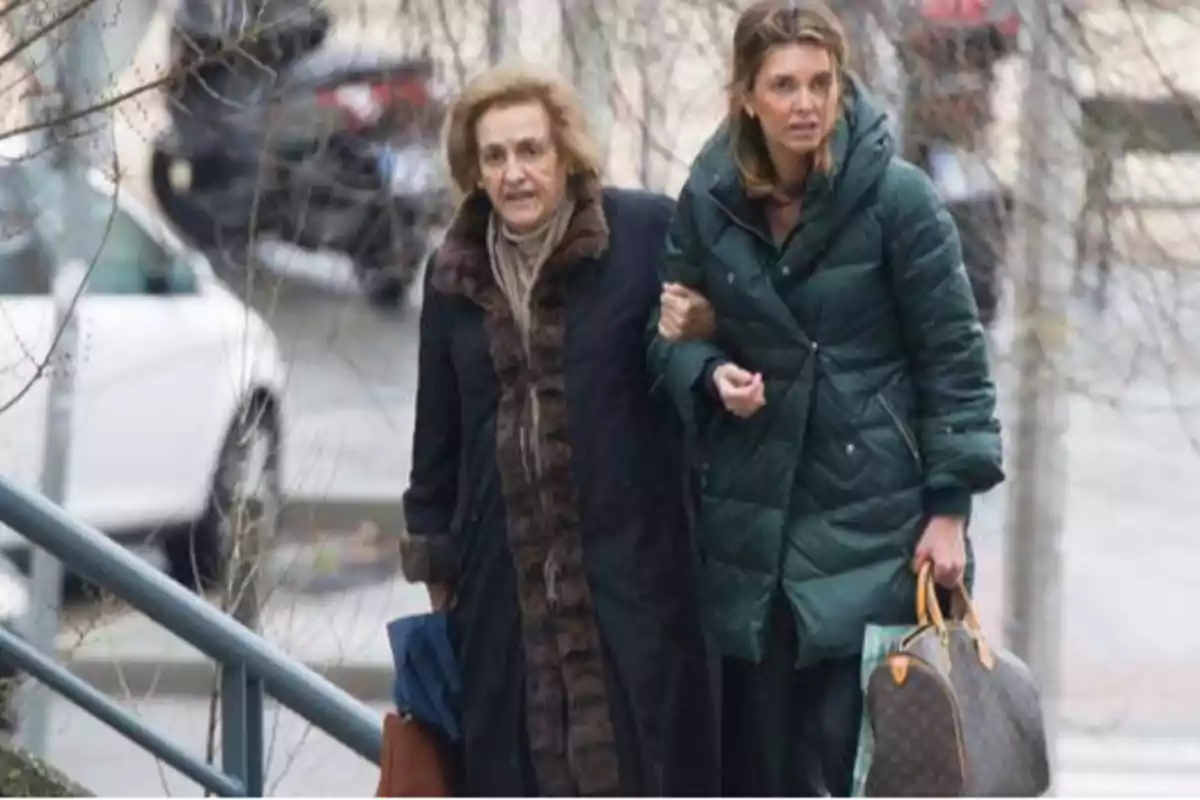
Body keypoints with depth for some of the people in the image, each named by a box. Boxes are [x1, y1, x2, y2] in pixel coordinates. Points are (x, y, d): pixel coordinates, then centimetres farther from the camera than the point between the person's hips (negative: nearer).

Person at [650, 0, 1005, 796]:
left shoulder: (896, 197, -9)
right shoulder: (709, 199, 1)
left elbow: (954, 354, -6)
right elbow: (674, 331, 12)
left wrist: (949, 506, -9)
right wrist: (711, 374, -11)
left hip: (871, 518, -4)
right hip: (750, 518, 4)